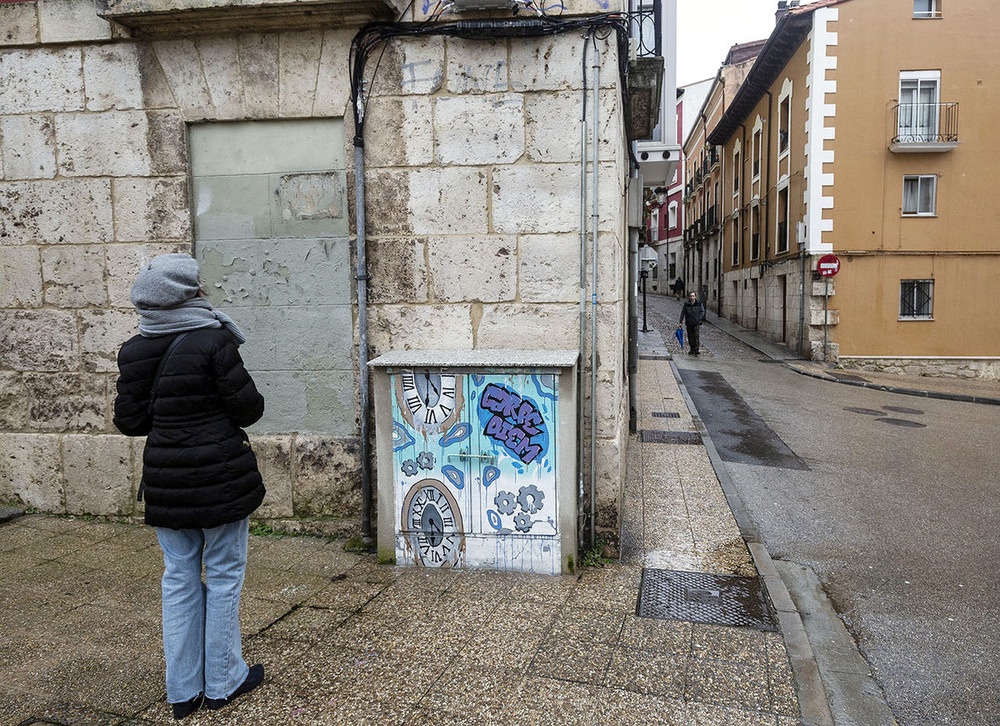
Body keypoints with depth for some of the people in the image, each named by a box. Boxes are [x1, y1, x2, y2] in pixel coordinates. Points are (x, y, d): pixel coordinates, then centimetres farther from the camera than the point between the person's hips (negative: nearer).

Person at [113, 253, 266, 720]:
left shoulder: (134, 352, 1)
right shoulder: (213, 341, -16)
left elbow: (129, 421, 4)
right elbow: (248, 407, -13)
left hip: (165, 483, 5)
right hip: (219, 478, -5)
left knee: (180, 577, 14)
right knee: (223, 575, 9)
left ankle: (183, 690, 24)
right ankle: (223, 682, 21)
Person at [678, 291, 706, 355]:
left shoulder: (699, 304, 1)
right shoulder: (686, 304, 3)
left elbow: (702, 311, 7)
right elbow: (683, 313, 5)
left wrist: (699, 318, -8)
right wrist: (680, 322, 0)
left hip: (697, 323, -2)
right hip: (689, 323, 2)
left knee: (696, 336, -13)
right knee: (690, 337, 7)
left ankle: (696, 350, -11)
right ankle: (692, 350, 19)